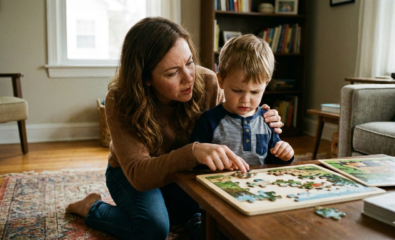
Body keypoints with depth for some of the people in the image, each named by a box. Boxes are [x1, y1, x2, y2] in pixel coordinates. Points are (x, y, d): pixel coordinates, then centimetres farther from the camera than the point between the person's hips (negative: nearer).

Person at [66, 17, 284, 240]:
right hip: (129, 174, -1)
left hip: (183, 172, 2)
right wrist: (193, 152, -56)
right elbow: (138, 173, -39)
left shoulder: (207, 83, -24)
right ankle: (92, 208, 1)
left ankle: (195, 219, 12)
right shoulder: (120, 102, -30)